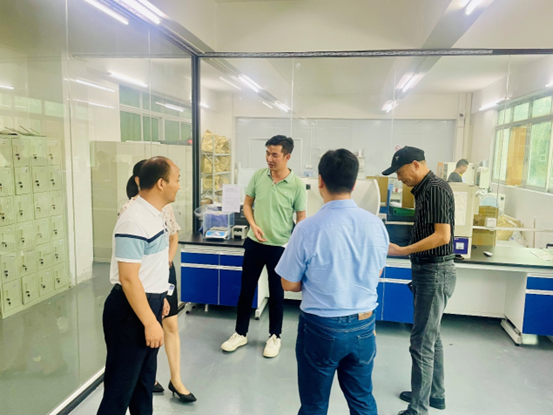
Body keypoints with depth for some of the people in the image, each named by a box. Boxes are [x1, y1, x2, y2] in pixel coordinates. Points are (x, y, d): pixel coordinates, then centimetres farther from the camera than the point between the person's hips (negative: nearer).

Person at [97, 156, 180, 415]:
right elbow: (128, 278, -26)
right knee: (121, 385, 6)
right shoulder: (134, 221, -25)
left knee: (145, 377, 24)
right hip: (130, 310, -10)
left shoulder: (155, 215, 6)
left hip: (149, 303, 10)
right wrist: (150, 322, -23)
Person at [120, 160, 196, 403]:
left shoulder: (164, 205, 2)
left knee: (171, 325, 8)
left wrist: (167, 263, -2)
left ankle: (176, 380, 21)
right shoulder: (129, 209, -13)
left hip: (166, 271, 5)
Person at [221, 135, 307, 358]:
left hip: (280, 247, -3)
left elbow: (301, 218, -5)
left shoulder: (297, 185, -12)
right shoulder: (258, 175, -3)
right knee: (246, 290, 13)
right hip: (254, 243, 3)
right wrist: (253, 225, -10)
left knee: (276, 294, 12)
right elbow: (247, 203, 7)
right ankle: (240, 333, 31)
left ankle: (274, 336, 32)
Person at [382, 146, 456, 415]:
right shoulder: (423, 189, 11)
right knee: (431, 337, 20)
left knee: (422, 342, -3)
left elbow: (442, 236, -24)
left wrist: (403, 251, -23)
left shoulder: (436, 189, -17)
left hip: (435, 272, -10)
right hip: (427, 271, 10)